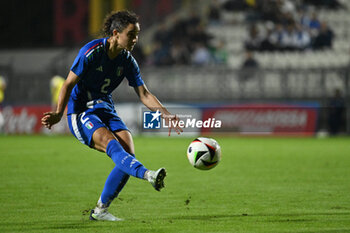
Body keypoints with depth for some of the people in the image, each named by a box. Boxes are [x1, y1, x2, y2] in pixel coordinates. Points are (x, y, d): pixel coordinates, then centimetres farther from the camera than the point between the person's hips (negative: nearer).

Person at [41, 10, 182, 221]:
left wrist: (166, 114, -12)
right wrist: (58, 114, -23)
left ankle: (100, 210, -4)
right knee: (111, 143, -31)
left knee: (128, 153, -13)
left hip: (106, 110, 6)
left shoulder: (127, 61, 2)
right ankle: (148, 175, -57)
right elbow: (69, 84, -12)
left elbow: (144, 95, 3)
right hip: (81, 113, -6)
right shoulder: (91, 52, -15)